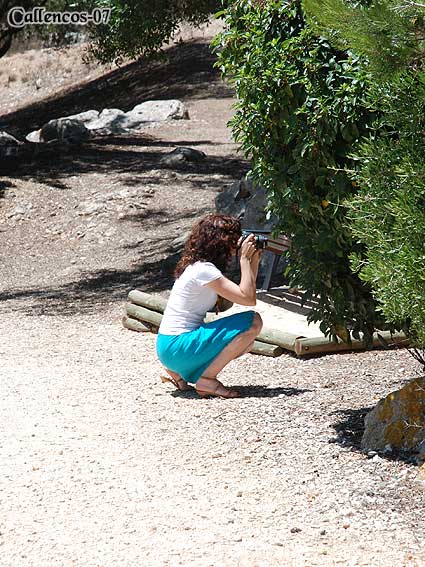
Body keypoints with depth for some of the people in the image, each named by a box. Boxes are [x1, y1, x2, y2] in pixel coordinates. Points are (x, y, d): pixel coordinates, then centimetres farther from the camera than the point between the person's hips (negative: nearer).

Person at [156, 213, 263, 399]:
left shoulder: (200, 266, 13)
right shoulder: (203, 270, -16)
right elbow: (248, 298, -19)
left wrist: (254, 262, 10)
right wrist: (244, 259, -11)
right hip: (176, 347, -10)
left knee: (245, 342, 20)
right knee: (252, 322, -13)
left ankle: (179, 372, 14)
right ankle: (206, 380, -9)